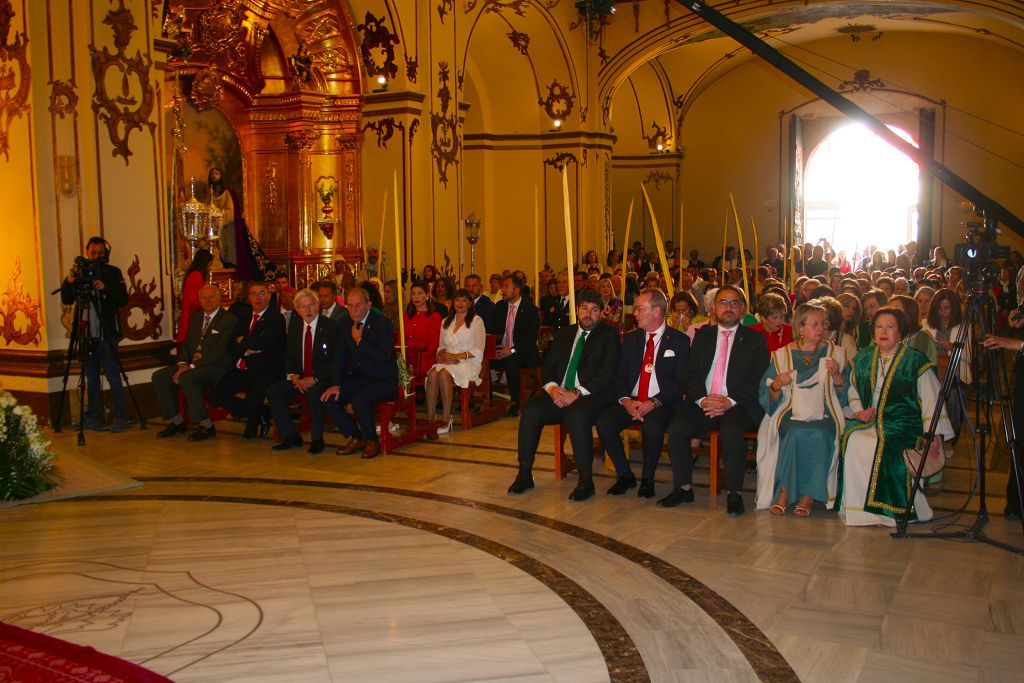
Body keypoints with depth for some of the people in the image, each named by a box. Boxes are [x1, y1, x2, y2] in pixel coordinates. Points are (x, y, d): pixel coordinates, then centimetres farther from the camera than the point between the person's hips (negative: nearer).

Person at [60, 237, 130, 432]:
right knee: (91, 379, 9)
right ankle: (94, 418, 16)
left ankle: (119, 418, 0)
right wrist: (68, 282, -11)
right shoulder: (79, 272, 11)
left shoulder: (113, 272, 1)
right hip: (87, 335, 4)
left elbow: (123, 300, -8)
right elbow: (66, 300, 7)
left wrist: (105, 288, -23)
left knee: (113, 377, -5)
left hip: (107, 334, -4)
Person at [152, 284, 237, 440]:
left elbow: (220, 351, -16)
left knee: (186, 378, -33)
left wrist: (192, 367, -20)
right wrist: (183, 363, -3)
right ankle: (177, 422, 4)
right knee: (159, 377, -7)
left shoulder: (229, 319, -8)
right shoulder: (196, 317, 16)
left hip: (216, 367, -8)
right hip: (192, 365, 8)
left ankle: (206, 426, -22)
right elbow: (187, 344, 19)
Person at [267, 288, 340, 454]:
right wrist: (293, 376, -6)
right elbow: (288, 358, 15)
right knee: (273, 391, -14)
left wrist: (314, 379, -19)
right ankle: (291, 437, -3)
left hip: (323, 379, -6)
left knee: (314, 393, -36)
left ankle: (317, 439, -15)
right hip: (300, 379, 6)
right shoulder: (294, 328, 11)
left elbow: (336, 361, -11)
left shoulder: (331, 326, -7)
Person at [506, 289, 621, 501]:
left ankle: (586, 481, -27)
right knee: (530, 410, -22)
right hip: (560, 394, 5)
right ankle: (524, 474, -13)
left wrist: (577, 393, -17)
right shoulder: (563, 334, 21)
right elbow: (548, 367, 16)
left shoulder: (609, 335, 5)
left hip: (592, 395, -5)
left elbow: (607, 373, -7)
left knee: (576, 414, -37)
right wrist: (553, 388, -7)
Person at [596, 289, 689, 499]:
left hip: (662, 403, -4)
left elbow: (679, 382, -6)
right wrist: (626, 400, -10)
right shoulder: (631, 338, 15)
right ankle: (624, 475, -5)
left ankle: (647, 479, -11)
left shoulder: (679, 341, 1)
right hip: (631, 401, 4)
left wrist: (653, 403, -18)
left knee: (652, 426, -36)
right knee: (604, 422, -23)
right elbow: (620, 375, 10)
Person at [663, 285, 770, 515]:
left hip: (738, 405, -3)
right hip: (703, 402, 3)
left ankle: (734, 493, -19)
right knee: (676, 427, -23)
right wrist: (702, 399, -10)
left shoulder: (755, 339, 9)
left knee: (732, 431, -34)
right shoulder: (702, 336, 18)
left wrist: (730, 401, -15)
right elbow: (691, 374, 10)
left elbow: (758, 381, -1)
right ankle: (683, 488, -9)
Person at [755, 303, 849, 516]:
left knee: (818, 434, -32)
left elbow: (845, 396, 9)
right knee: (798, 432, -33)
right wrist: (776, 385, -15)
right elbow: (768, 399, 6)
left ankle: (807, 496, -19)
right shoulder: (782, 355, 10)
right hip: (790, 414, -1)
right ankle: (785, 491, -19)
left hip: (824, 416, 1)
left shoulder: (836, 353, 12)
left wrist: (837, 376, -10)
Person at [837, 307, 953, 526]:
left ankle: (887, 509, -19)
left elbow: (931, 399, 0)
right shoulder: (863, 359, 16)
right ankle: (857, 507, -18)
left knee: (885, 444, -34)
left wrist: (935, 433, -8)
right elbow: (853, 392, 23)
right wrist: (858, 411, 2)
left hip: (902, 422, -4)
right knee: (853, 439, -27)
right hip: (868, 419, 4)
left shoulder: (915, 361, 3)